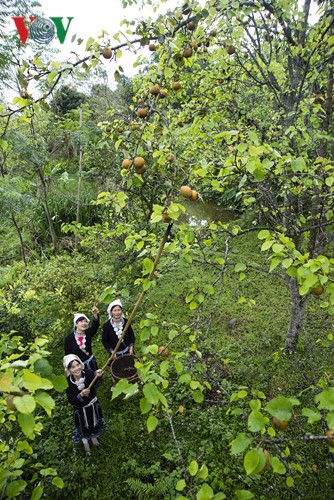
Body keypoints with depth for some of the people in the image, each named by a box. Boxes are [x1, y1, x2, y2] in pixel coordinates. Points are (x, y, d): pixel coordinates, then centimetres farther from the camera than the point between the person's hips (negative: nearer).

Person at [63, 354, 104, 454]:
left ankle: (94, 436, 58)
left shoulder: (87, 373, -29)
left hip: (93, 404, 1)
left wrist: (97, 374, -72)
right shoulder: (68, 382, -26)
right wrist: (81, 395, -38)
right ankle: (85, 441, 55)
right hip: (80, 409, 0)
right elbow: (71, 400, -21)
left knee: (94, 422, 26)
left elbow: (93, 376, -50)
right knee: (84, 426, 24)